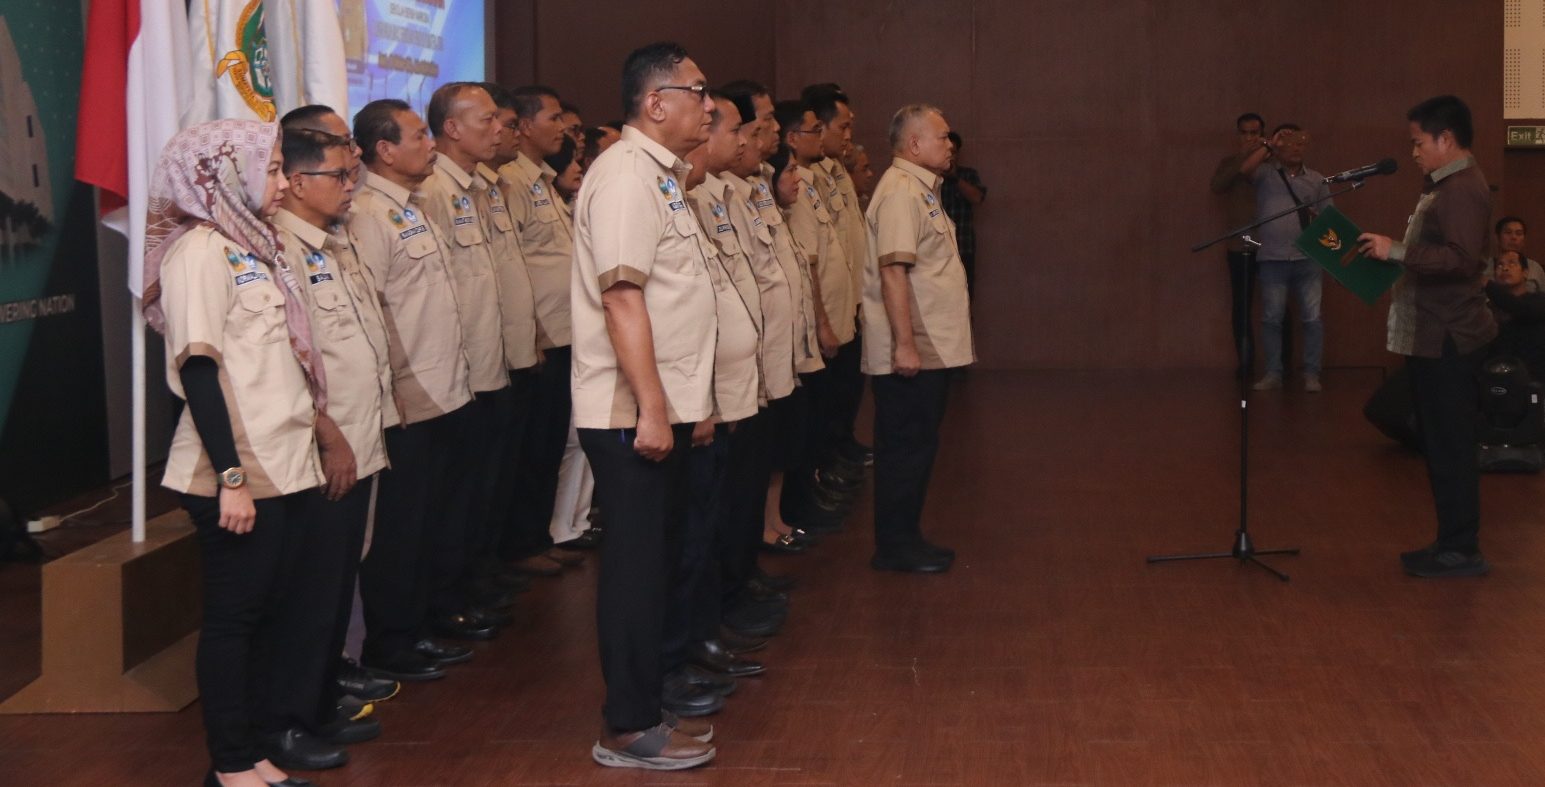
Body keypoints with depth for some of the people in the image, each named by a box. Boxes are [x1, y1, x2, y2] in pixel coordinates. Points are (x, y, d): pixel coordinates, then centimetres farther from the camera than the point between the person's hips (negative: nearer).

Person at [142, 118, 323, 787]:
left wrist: (318, 428, 17)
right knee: (233, 616, 1)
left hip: (286, 467, 9)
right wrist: (231, 475, -22)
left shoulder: (250, 243, 15)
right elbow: (198, 368, -18)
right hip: (240, 477, -9)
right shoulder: (199, 249, -12)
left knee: (268, 612, 12)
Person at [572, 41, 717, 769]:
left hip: (665, 406, 10)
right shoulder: (627, 174, -15)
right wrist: (650, 406, -25)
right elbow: (622, 295, -23)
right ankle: (629, 729, 6)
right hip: (632, 411, -10)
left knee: (656, 561, 15)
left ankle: (645, 708, 25)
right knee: (636, 566, -3)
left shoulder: (660, 173, 15)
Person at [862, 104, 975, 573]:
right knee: (907, 446, -4)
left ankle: (906, 539, 21)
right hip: (912, 352, -10)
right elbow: (893, 270, -23)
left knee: (917, 446, 14)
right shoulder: (900, 192, -15)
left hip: (932, 348, 10)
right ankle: (894, 547, 4)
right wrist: (904, 343, -27)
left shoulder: (921, 190, 17)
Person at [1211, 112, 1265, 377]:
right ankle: (1245, 362, 11)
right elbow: (1216, 186, -11)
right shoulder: (1230, 163, 9)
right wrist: (1242, 159, -16)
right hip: (1240, 246, 1)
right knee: (1241, 307, 1)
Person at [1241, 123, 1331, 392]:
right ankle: (1273, 373, 11)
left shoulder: (1316, 180, 12)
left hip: (1308, 259, 1)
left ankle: (1311, 374, 5)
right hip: (1273, 259, -1)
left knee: (1312, 318, -2)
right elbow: (1244, 169, -16)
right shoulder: (1265, 174, 5)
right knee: (1271, 318, 3)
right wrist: (1269, 145, -11)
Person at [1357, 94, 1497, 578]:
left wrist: (1396, 251, -25)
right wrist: (1394, 253, 15)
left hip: (1447, 337, -11)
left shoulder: (1463, 189, -16)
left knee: (1449, 444, -6)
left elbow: (1462, 258, -27)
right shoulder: (1447, 186, 17)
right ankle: (1452, 542, 19)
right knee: (1441, 442, 13)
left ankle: (1463, 551, -1)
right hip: (1432, 334, 11)